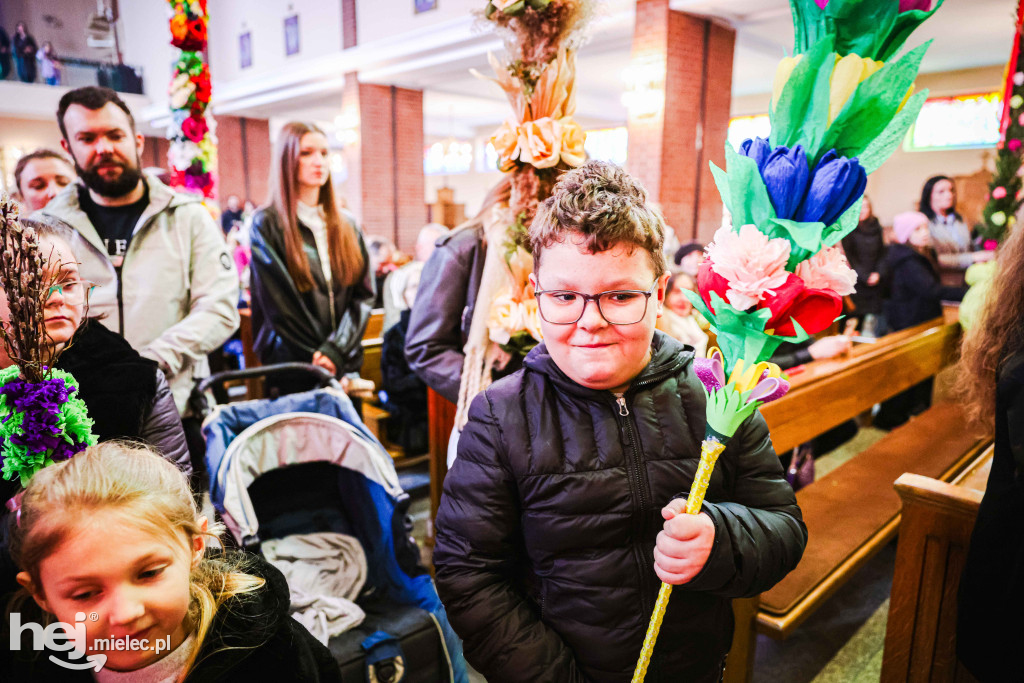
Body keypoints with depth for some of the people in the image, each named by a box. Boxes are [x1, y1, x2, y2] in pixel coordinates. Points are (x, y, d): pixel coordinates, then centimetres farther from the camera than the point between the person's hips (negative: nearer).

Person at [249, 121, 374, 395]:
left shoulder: (347, 226, 10)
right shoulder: (266, 225, -3)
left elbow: (364, 295, 3)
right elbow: (278, 307, -8)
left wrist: (336, 351, -12)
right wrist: (321, 365, -11)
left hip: (346, 366, 4)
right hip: (293, 372, -4)